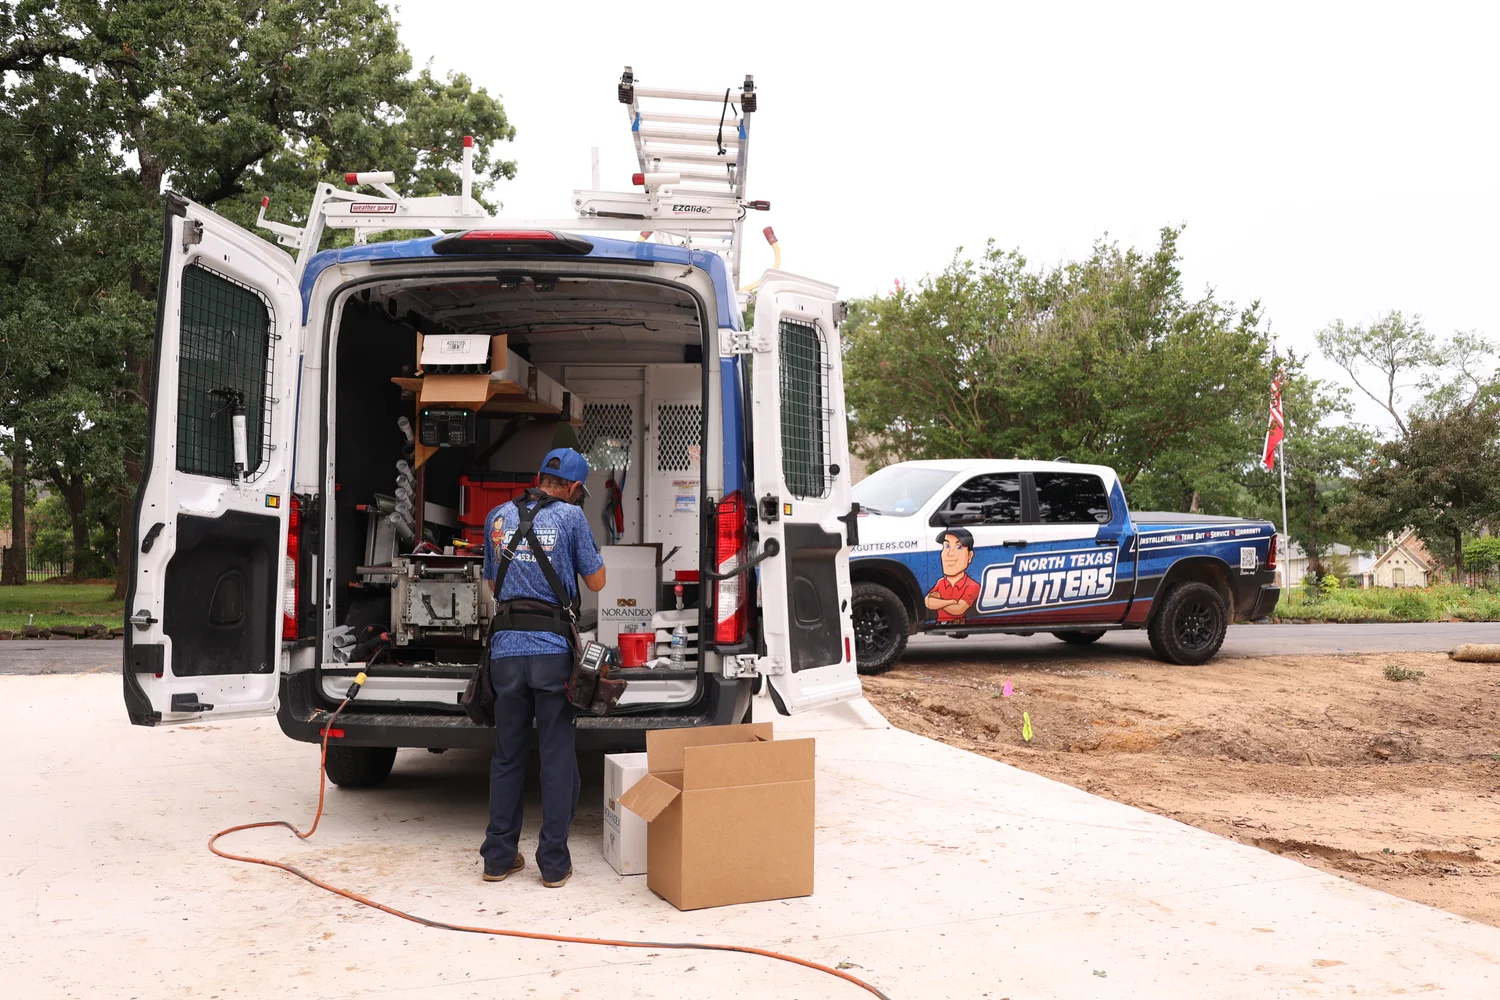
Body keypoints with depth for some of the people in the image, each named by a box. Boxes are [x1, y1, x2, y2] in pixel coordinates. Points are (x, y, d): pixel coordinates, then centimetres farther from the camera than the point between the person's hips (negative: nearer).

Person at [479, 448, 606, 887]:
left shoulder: (498, 516, 10)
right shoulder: (571, 516, -2)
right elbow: (596, 581, 6)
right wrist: (592, 550, 22)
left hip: (506, 649, 3)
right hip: (553, 650, -3)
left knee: (507, 755, 13)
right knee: (557, 757, 5)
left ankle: (499, 857, 19)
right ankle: (554, 863, 9)